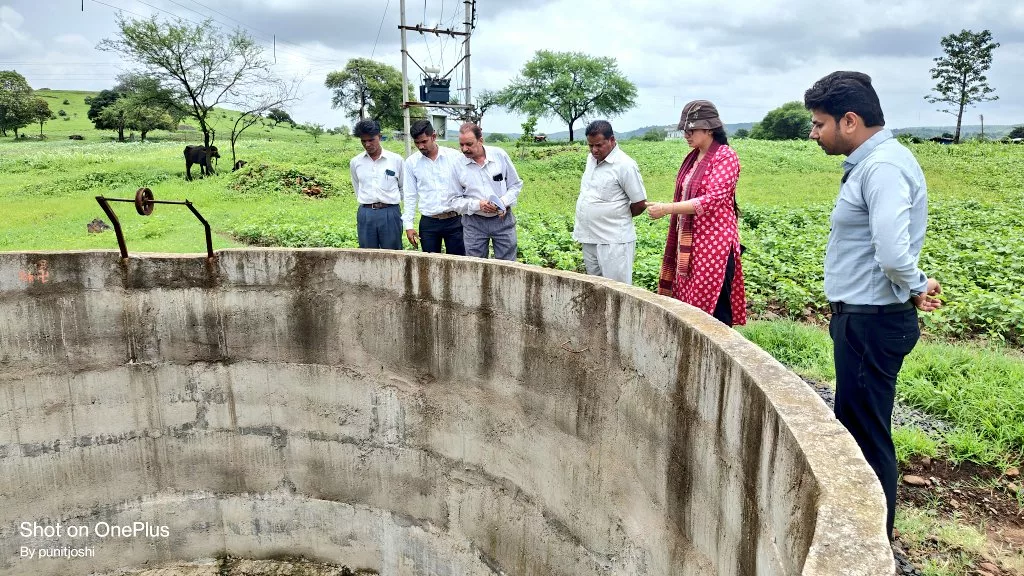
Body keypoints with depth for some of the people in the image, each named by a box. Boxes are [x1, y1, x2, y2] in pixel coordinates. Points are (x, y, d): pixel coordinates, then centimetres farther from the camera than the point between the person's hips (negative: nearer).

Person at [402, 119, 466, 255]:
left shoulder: (455, 156, -2)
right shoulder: (411, 162, 3)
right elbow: (409, 196, 7)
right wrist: (408, 225, 2)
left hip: (454, 220, -1)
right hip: (428, 222, 1)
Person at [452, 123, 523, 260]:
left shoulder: (499, 155, -4)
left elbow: (515, 185, 5)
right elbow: (455, 200, -4)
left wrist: (504, 202, -13)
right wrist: (478, 205, -20)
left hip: (502, 219, 1)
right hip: (474, 222, 0)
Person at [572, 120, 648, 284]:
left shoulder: (625, 165, -13)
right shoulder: (591, 159, 9)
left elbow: (640, 204, -9)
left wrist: (619, 218, 5)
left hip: (614, 241, -8)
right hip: (589, 239, 8)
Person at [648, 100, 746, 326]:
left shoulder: (725, 157, -10)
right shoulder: (693, 157, 14)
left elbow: (712, 200, -20)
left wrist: (666, 209, -23)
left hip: (714, 244, -8)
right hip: (689, 243, 8)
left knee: (713, 307, -5)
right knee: (690, 302, 9)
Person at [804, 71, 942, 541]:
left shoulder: (883, 167, -21)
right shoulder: (870, 162, 11)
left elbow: (894, 256, -31)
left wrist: (913, 289, -12)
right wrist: (913, 288, 4)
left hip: (872, 323, -10)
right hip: (861, 317, 10)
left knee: (867, 435, 3)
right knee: (853, 425, 21)